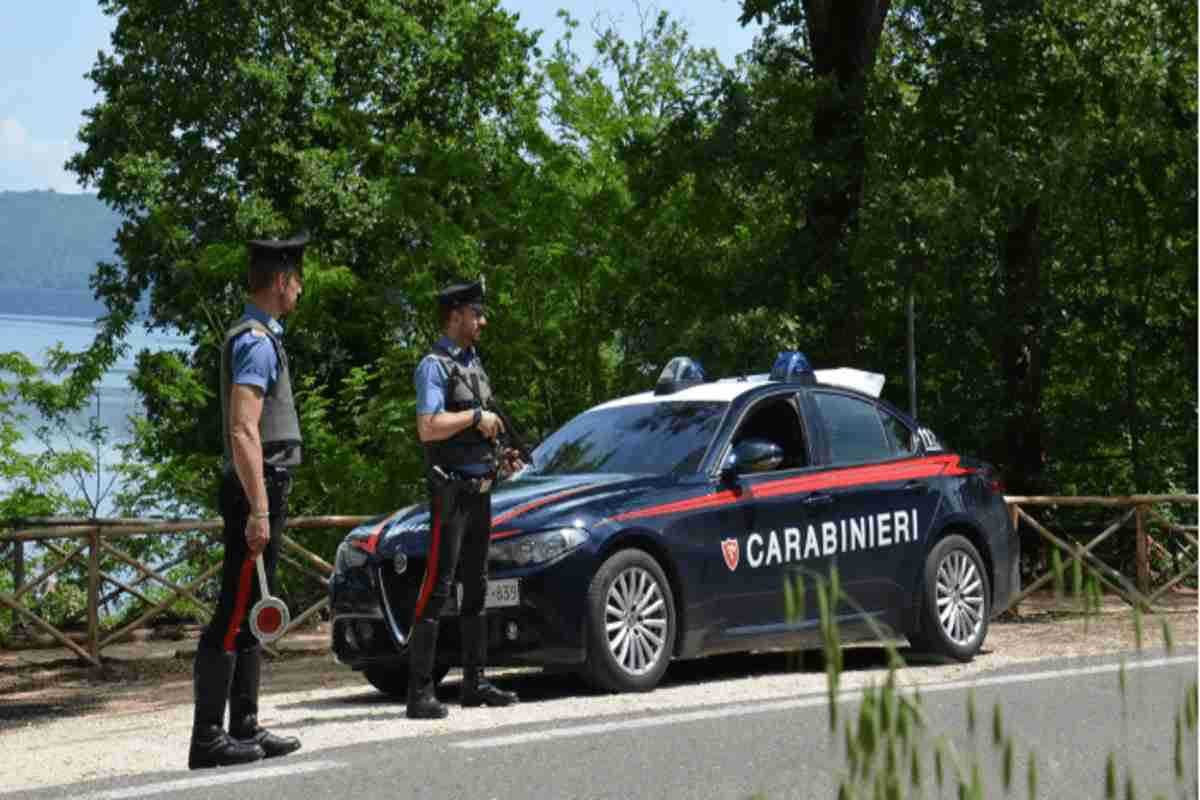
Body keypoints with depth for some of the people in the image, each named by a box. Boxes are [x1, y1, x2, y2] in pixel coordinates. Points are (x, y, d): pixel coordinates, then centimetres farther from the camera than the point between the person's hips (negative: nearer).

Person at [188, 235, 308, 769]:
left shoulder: (258, 338, 18)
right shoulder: (257, 343, -14)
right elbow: (243, 433, -22)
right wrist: (258, 509, -25)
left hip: (262, 489, 10)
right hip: (256, 488, -10)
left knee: (250, 616, 12)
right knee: (234, 615, -9)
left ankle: (245, 729, 17)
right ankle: (208, 738, -9)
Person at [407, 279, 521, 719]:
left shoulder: (473, 363, 17)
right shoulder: (434, 366, -9)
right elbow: (428, 428, -22)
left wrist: (500, 457, 12)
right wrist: (475, 416, -15)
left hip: (480, 490, 9)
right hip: (452, 489, -9)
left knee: (475, 588, 12)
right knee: (437, 589, -11)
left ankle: (474, 682, 19)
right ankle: (420, 692, -13)